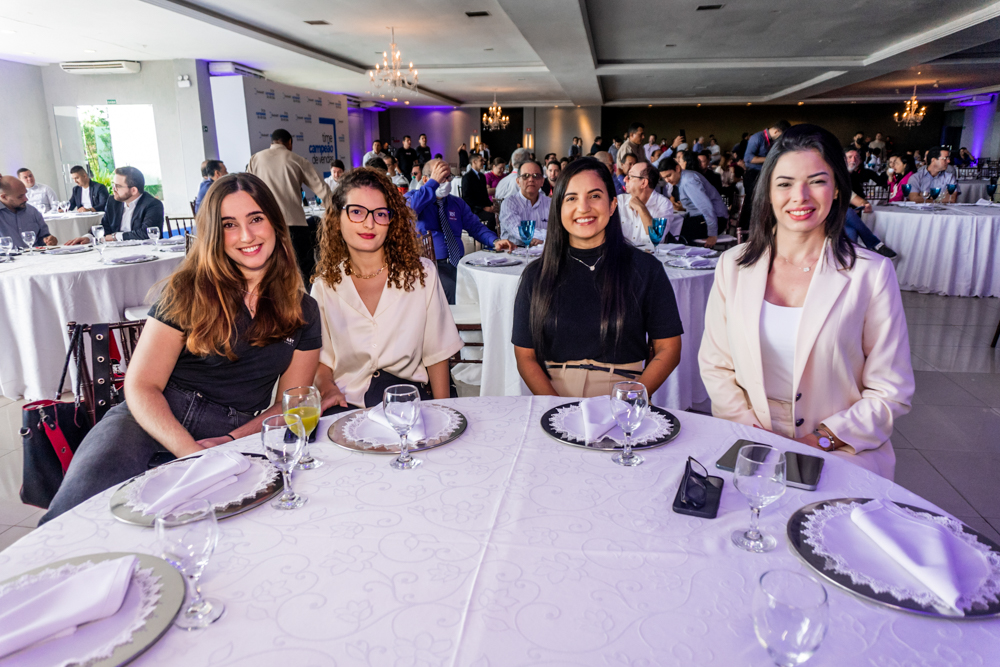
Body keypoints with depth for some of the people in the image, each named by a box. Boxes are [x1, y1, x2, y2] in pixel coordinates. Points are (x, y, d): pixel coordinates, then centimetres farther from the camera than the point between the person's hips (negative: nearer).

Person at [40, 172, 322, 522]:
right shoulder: (188, 290, 3)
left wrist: (231, 442, -9)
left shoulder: (302, 311, 7)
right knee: (83, 493, -31)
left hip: (239, 429, 1)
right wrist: (191, 452, -19)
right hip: (157, 417, -1)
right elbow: (141, 385, -3)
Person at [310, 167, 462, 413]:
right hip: (348, 401, 1)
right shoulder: (325, 285, 6)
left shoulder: (421, 273, 2)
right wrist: (327, 388, -10)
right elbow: (321, 357, 12)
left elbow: (436, 354, 4)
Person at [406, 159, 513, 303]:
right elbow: (409, 209, -18)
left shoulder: (458, 203, 22)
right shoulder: (412, 197, 6)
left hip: (458, 263, 5)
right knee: (451, 290, -35)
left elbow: (475, 227, 18)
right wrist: (434, 182, -16)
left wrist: (495, 241, -2)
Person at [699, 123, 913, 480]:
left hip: (841, 455, -1)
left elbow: (891, 393, -1)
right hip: (750, 449, 2)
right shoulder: (733, 265, 5)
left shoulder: (872, 273, -2)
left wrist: (820, 441, -11)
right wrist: (754, 433, -7)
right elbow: (714, 366, 6)